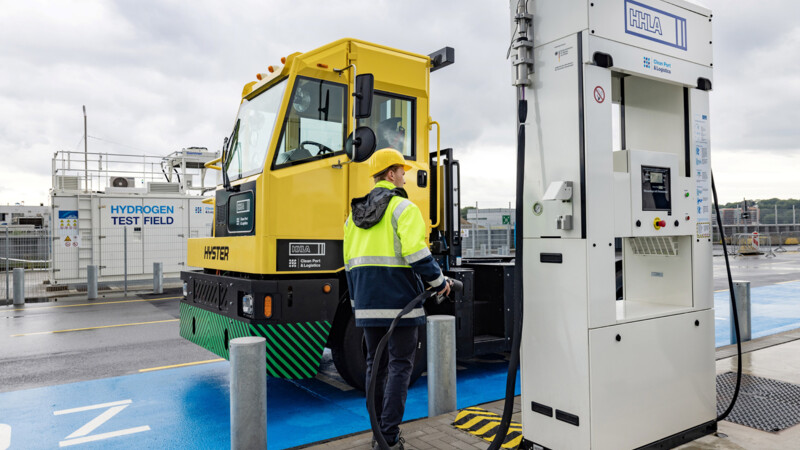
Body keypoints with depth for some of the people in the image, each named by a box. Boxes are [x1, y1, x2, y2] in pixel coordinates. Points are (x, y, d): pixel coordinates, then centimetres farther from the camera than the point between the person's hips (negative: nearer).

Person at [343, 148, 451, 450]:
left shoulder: (355, 212, 15)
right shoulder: (403, 207, -7)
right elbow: (415, 252, -18)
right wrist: (439, 281, -5)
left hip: (367, 300, 7)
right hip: (398, 298, -7)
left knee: (375, 364, 14)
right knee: (400, 365, 0)